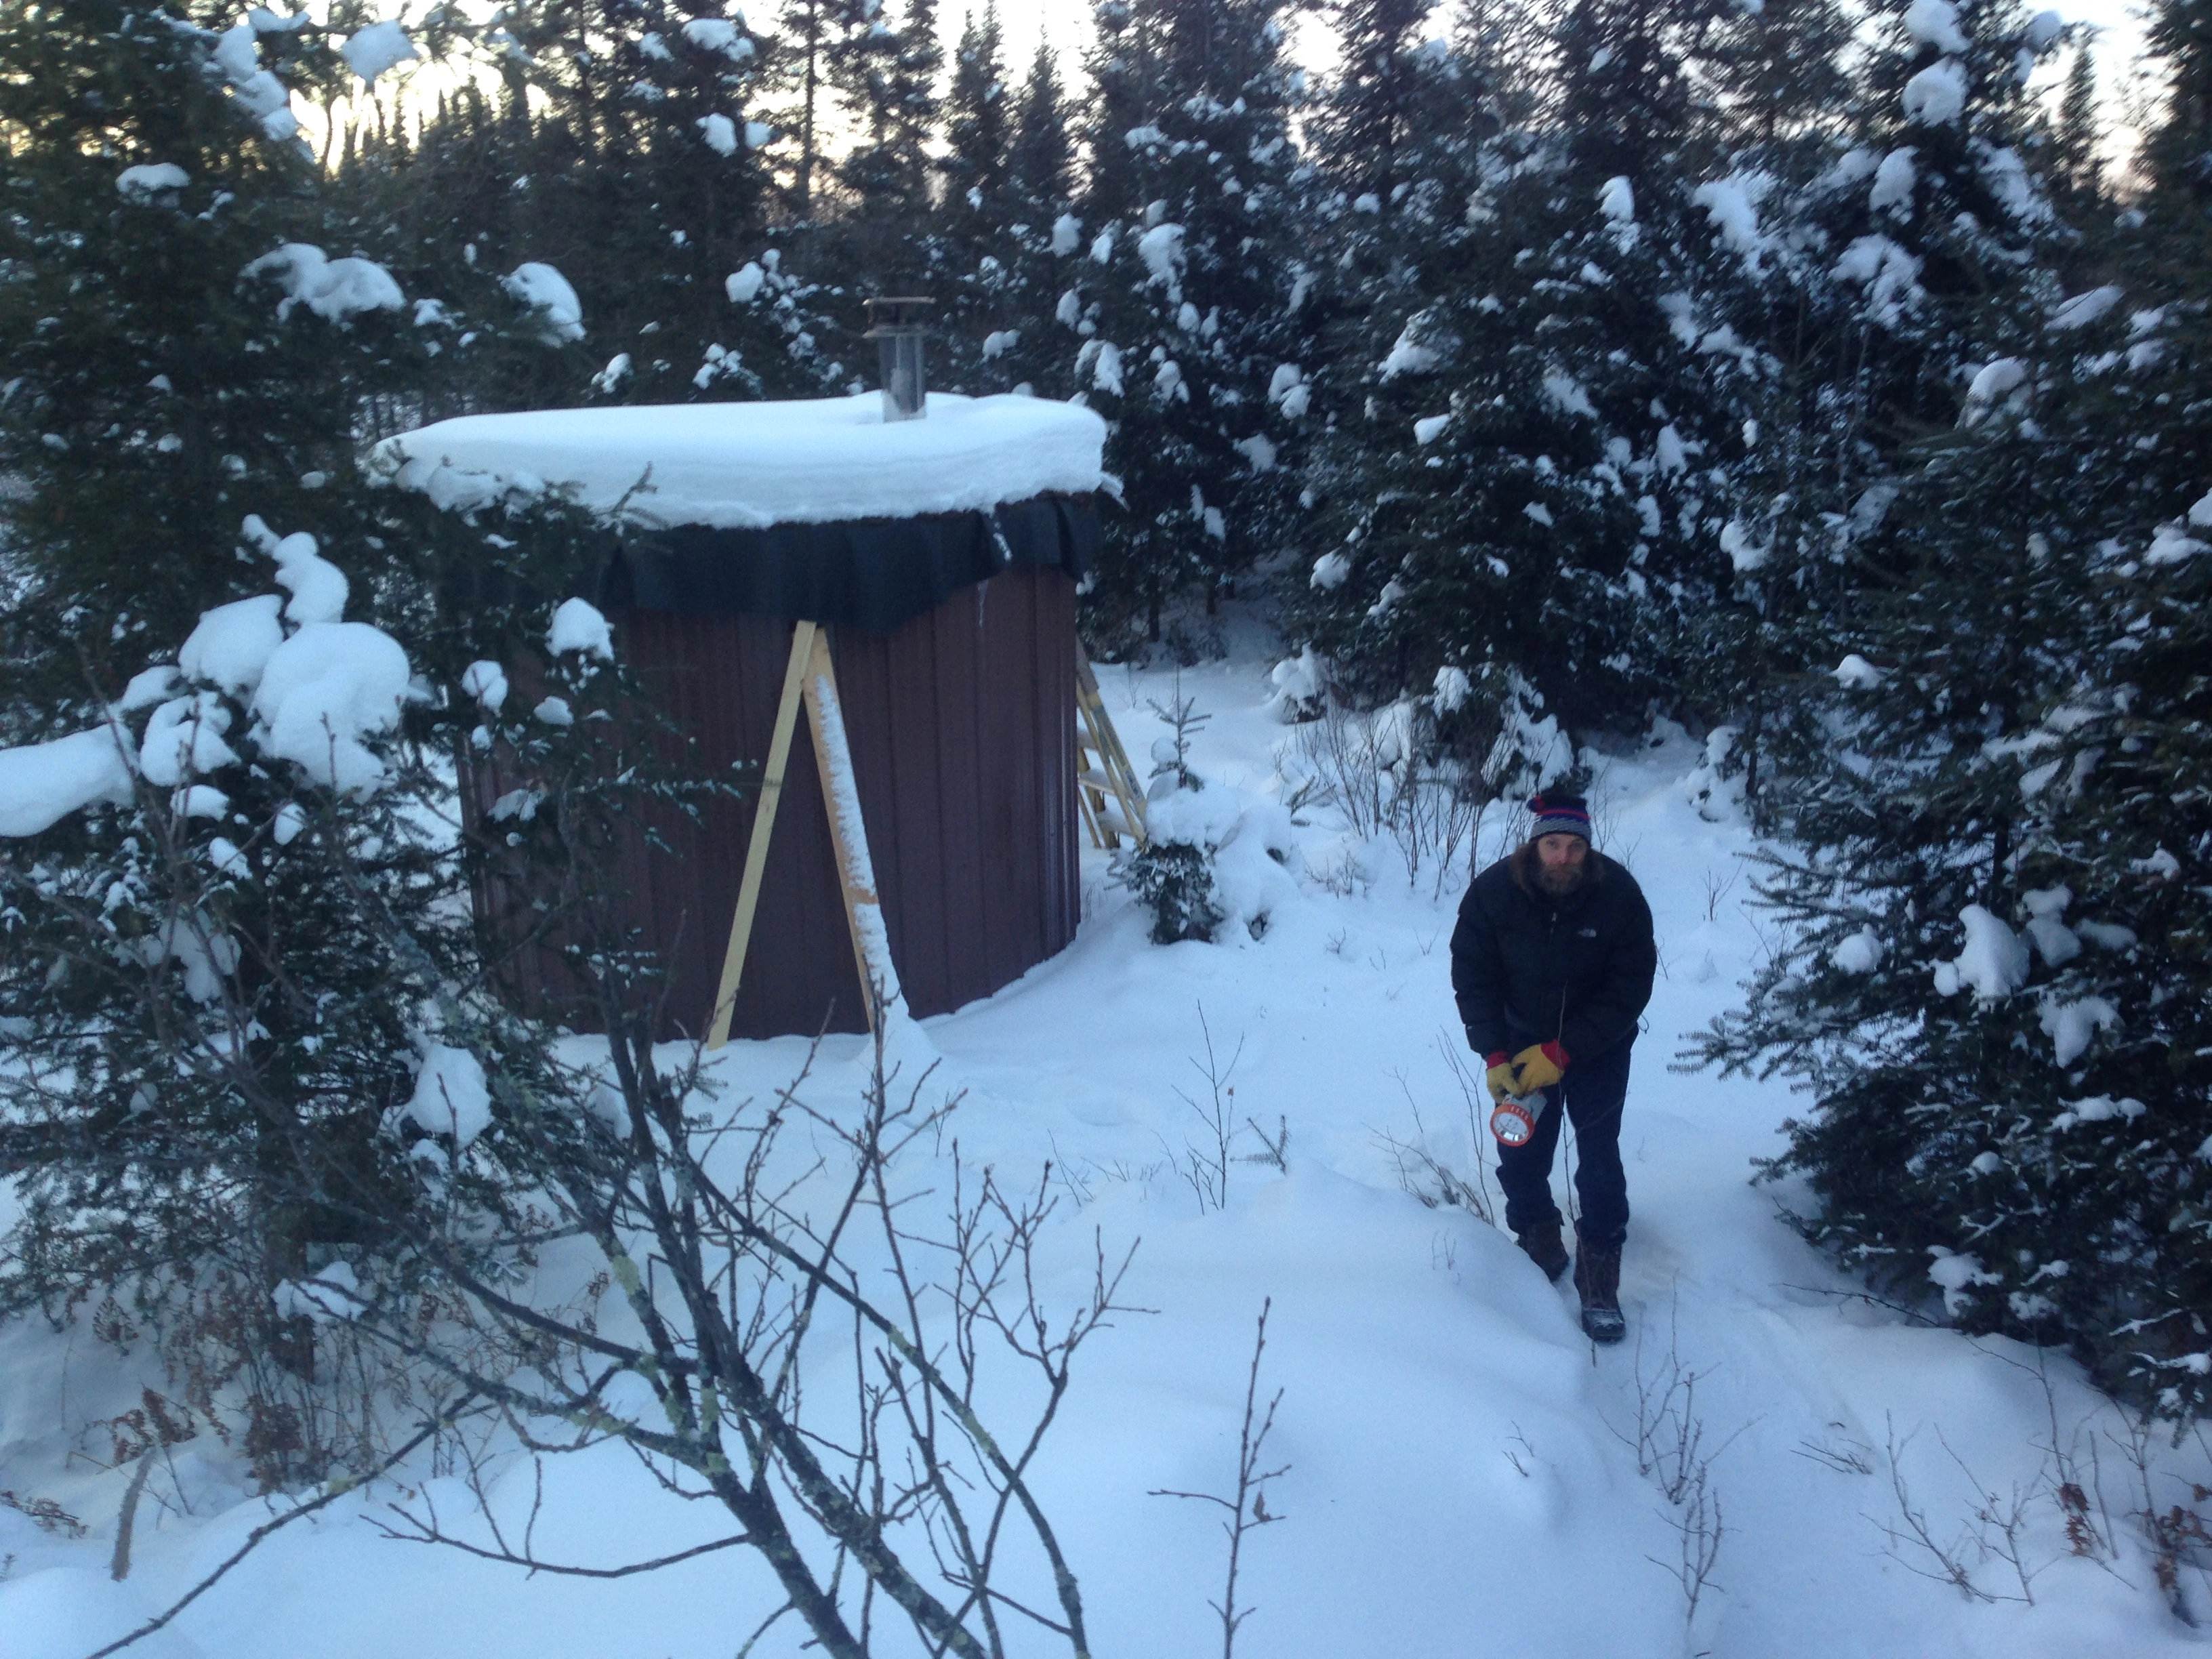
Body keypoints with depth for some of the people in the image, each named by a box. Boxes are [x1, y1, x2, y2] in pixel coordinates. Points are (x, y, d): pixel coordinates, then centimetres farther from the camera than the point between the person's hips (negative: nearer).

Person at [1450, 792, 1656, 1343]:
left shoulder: (1618, 894, -24)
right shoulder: (1491, 891, -20)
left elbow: (1629, 989, -18)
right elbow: (1472, 978, -10)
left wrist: (1561, 1053, -21)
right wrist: (1495, 1057, -17)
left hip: (1598, 1047, -2)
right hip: (1520, 1044, 2)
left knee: (1599, 1159, -5)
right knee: (1521, 1155, 5)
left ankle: (1600, 1278, 9)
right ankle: (1540, 1249, 29)